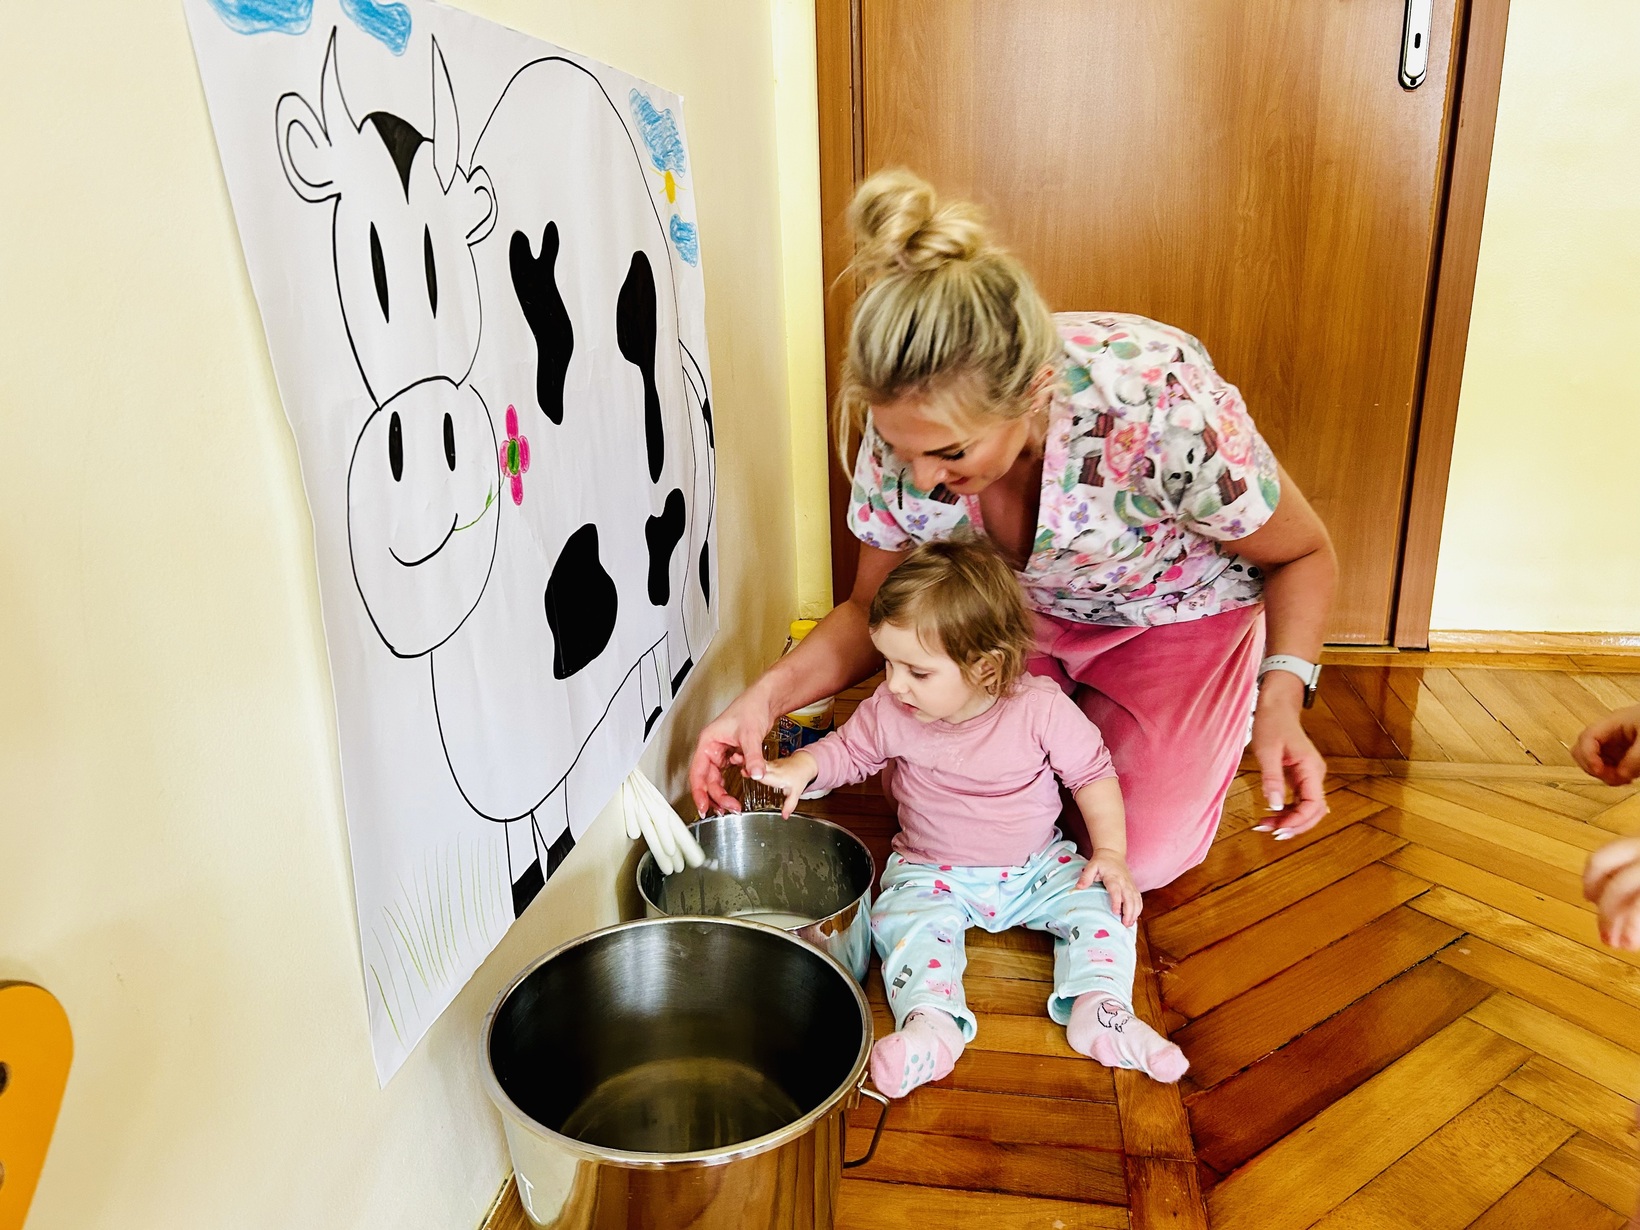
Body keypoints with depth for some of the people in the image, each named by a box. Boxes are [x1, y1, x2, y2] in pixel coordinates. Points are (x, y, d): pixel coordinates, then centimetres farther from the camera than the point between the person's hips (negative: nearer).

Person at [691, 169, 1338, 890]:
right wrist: (767, 695, -29)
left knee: (1143, 857, -11)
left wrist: (1282, 696, -35)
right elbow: (874, 611, -12)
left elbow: (1302, 554, -18)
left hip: (1175, 610, -2)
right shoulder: (906, 428, -28)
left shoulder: (1167, 408, -39)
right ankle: (1069, 710, 16)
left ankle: (1213, 708, 19)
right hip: (1021, 606, 3)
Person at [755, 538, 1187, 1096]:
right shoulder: (890, 711, -14)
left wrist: (1110, 853, -14)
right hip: (932, 874, 0)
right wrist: (801, 767, -17)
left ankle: (1098, 1008, -21)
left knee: (1100, 901, -18)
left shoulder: (1040, 708, -20)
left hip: (1036, 866, 0)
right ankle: (932, 1024, -35)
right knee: (903, 919, -26)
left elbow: (1093, 772, -8)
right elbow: (848, 750, 3)